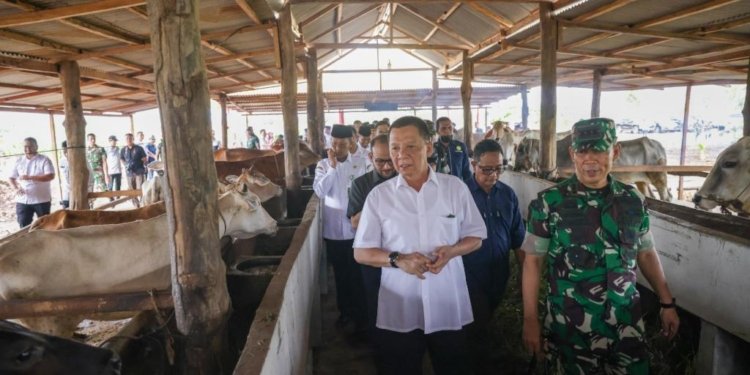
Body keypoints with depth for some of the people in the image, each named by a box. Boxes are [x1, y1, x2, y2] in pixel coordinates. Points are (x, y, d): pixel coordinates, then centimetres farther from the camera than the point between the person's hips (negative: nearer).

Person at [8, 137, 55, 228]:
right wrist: (16, 188, -8)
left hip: (42, 200, -3)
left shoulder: (44, 160, -5)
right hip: (23, 200, 3)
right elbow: (11, 177, 12)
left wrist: (30, 177, -24)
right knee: (24, 226, 3)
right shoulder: (19, 161, 8)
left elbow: (50, 176, -17)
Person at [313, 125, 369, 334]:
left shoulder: (359, 164, -2)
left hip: (355, 227, -1)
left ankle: (360, 315, 21)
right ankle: (345, 311, 32)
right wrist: (332, 167, -18)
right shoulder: (323, 165, 0)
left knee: (357, 273, 7)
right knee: (340, 273, 15)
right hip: (333, 228, 2)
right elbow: (320, 191, -14)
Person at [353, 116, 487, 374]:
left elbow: (476, 237, 5)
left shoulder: (455, 188, -2)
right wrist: (398, 259, -19)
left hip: (449, 307, 1)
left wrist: (451, 251, -16)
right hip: (398, 312, 0)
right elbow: (361, 252, -1)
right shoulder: (378, 195, -3)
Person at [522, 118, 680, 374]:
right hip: (569, 325, -3)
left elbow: (646, 254, 12)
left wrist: (667, 303, 12)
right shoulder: (548, 203, -11)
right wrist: (530, 320, -9)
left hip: (625, 321, 3)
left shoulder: (633, 200, 1)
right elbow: (533, 261, -8)